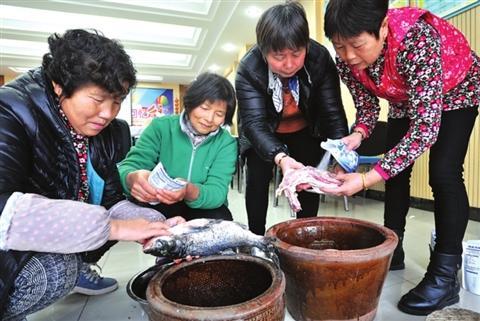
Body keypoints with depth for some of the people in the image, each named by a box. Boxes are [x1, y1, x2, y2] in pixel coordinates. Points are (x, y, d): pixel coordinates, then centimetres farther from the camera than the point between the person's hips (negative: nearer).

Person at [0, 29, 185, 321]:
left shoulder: (102, 131, -6)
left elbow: (111, 201, -7)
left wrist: (159, 226, -24)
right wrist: (112, 226, -35)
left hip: (59, 248, 6)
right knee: (55, 273, -31)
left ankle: (76, 268, 13)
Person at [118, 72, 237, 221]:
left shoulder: (227, 143, -7)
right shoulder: (161, 127, -7)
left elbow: (217, 191, -18)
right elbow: (131, 164, -12)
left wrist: (190, 192, -41)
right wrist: (132, 178, -38)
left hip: (203, 208, 1)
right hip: (158, 205, 0)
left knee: (220, 218, -30)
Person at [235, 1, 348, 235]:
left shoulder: (320, 58, -27)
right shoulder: (248, 68, -31)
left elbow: (332, 111, -25)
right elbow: (254, 123, -37)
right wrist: (281, 158, -55)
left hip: (305, 130, 2)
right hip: (264, 133, -1)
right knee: (257, 179, -5)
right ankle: (257, 238, 12)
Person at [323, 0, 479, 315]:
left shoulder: (416, 40, -41)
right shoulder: (345, 60, -25)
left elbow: (426, 126, -43)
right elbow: (367, 105, -11)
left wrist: (367, 179, -50)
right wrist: (358, 135, -35)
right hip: (406, 100, 6)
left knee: (443, 171, -19)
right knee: (395, 170, 1)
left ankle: (446, 275, -8)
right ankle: (392, 250, 15)